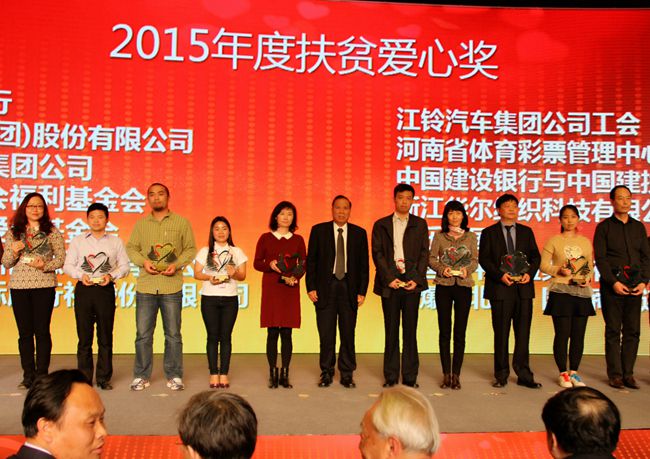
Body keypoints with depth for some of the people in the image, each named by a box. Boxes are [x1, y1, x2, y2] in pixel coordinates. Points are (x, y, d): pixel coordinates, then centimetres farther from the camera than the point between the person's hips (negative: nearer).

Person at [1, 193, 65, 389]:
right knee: (25, 332, 6)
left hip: (44, 285, -2)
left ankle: (41, 375, 7)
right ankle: (28, 375, 15)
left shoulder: (52, 231, 4)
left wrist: (45, 265, -15)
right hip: (18, 286, 3)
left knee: (42, 331, -1)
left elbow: (62, 258, 1)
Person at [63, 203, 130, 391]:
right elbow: (67, 265, 8)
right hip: (83, 290, 0)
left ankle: (104, 378, 10)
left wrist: (112, 275, -11)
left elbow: (124, 266, 7)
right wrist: (81, 275, -10)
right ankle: (84, 377, 11)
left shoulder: (115, 242, 10)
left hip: (105, 290, 0)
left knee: (105, 337, 2)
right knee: (84, 335, 2)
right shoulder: (78, 241, 11)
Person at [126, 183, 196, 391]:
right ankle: (141, 376, 17)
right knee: (143, 334, 5)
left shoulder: (182, 222, 5)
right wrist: (143, 261, -7)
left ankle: (174, 376, 15)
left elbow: (190, 249, 6)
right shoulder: (140, 224, 11)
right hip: (145, 286, 2)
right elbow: (131, 248, 12)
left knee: (173, 334, 4)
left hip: (172, 286, -2)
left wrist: (177, 265, -10)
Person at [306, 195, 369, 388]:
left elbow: (364, 264, 6)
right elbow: (311, 261, 3)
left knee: (348, 332, 6)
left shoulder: (359, 233, 5)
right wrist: (311, 287, -4)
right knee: (326, 333, 4)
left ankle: (347, 374, 18)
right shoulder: (318, 230, 3)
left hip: (349, 287, 1)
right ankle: (326, 373, 18)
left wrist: (362, 291, 0)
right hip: (325, 286, -1)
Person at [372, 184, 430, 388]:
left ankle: (410, 377, 10)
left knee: (410, 330, 2)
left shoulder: (420, 224, 11)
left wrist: (416, 279, -7)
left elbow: (424, 254, 5)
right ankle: (391, 377, 12)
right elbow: (377, 254, 2)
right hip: (389, 283, 0)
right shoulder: (381, 225, 9)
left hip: (412, 282, 0)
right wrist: (389, 278, -9)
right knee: (391, 331, 4)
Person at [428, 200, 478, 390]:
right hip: (443, 286, 0)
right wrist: (442, 268, -14)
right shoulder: (439, 236, 5)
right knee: (444, 331, 4)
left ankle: (456, 374, 10)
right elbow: (431, 258, 4)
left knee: (460, 331, 2)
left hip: (464, 285, 0)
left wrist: (467, 269, -13)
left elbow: (475, 259, 6)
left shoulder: (471, 236, 7)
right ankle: (446, 374, 13)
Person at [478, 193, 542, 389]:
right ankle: (501, 375, 14)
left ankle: (524, 375, 12)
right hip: (500, 288, -2)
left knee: (523, 333, 4)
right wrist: (500, 275, -15)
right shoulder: (489, 233, 5)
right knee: (501, 334, 4)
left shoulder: (526, 232, 14)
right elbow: (484, 259, -2)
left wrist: (530, 273, -8)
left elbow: (535, 256, 10)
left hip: (524, 287, 2)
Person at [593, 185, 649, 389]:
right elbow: (600, 258, -4)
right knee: (613, 331, 0)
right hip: (612, 286, -3)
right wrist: (614, 282, -13)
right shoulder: (604, 227, 2)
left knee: (632, 331, 4)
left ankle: (628, 374, 11)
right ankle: (615, 374, 6)